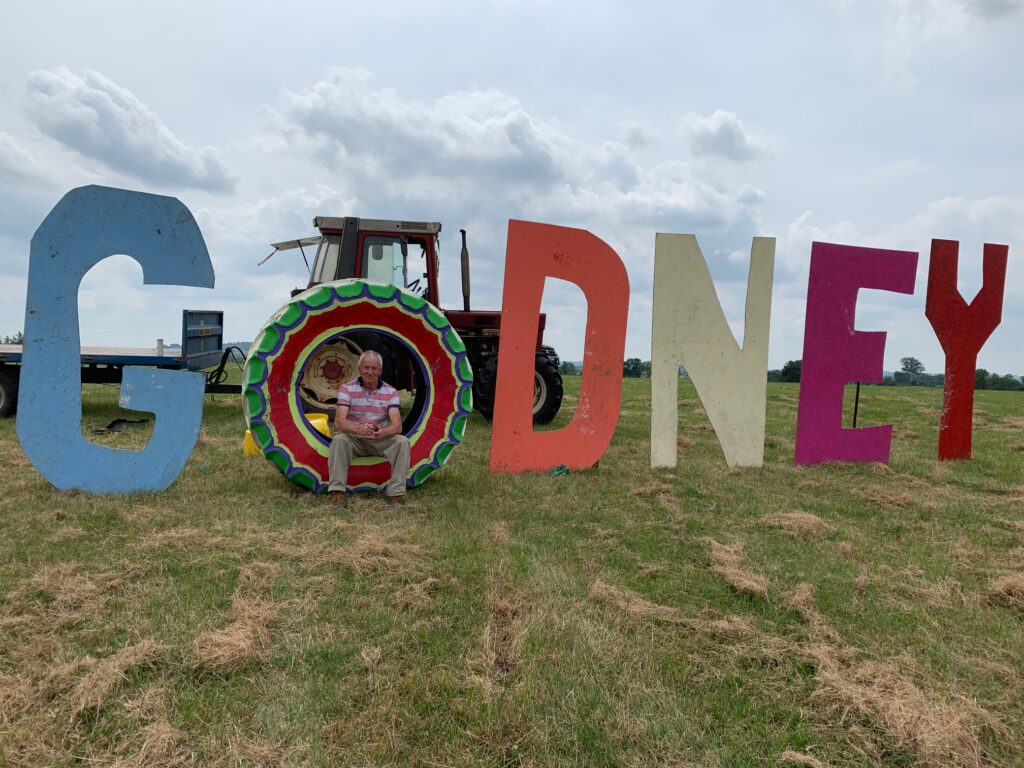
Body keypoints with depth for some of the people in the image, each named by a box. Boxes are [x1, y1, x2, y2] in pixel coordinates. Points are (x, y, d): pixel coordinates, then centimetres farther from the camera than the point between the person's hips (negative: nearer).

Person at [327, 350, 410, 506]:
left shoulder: (390, 392, -4)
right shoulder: (347, 389, -7)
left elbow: (397, 425, -15)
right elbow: (339, 422, -20)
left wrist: (382, 432, -39)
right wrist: (358, 428, -43)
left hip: (381, 439, 1)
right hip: (353, 438, -1)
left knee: (402, 442, -26)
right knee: (339, 439, -33)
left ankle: (396, 493, -22)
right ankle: (337, 491, -29)